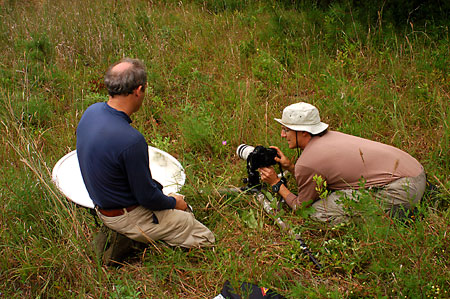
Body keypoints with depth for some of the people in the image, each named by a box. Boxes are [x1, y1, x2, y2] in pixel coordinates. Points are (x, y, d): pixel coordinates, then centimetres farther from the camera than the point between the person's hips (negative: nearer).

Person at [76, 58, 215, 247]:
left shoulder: (91, 111, -7)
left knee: (182, 204, 26)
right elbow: (147, 198, -23)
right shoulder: (131, 140, -35)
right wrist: (173, 202, -1)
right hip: (130, 216, -9)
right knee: (205, 239, 3)